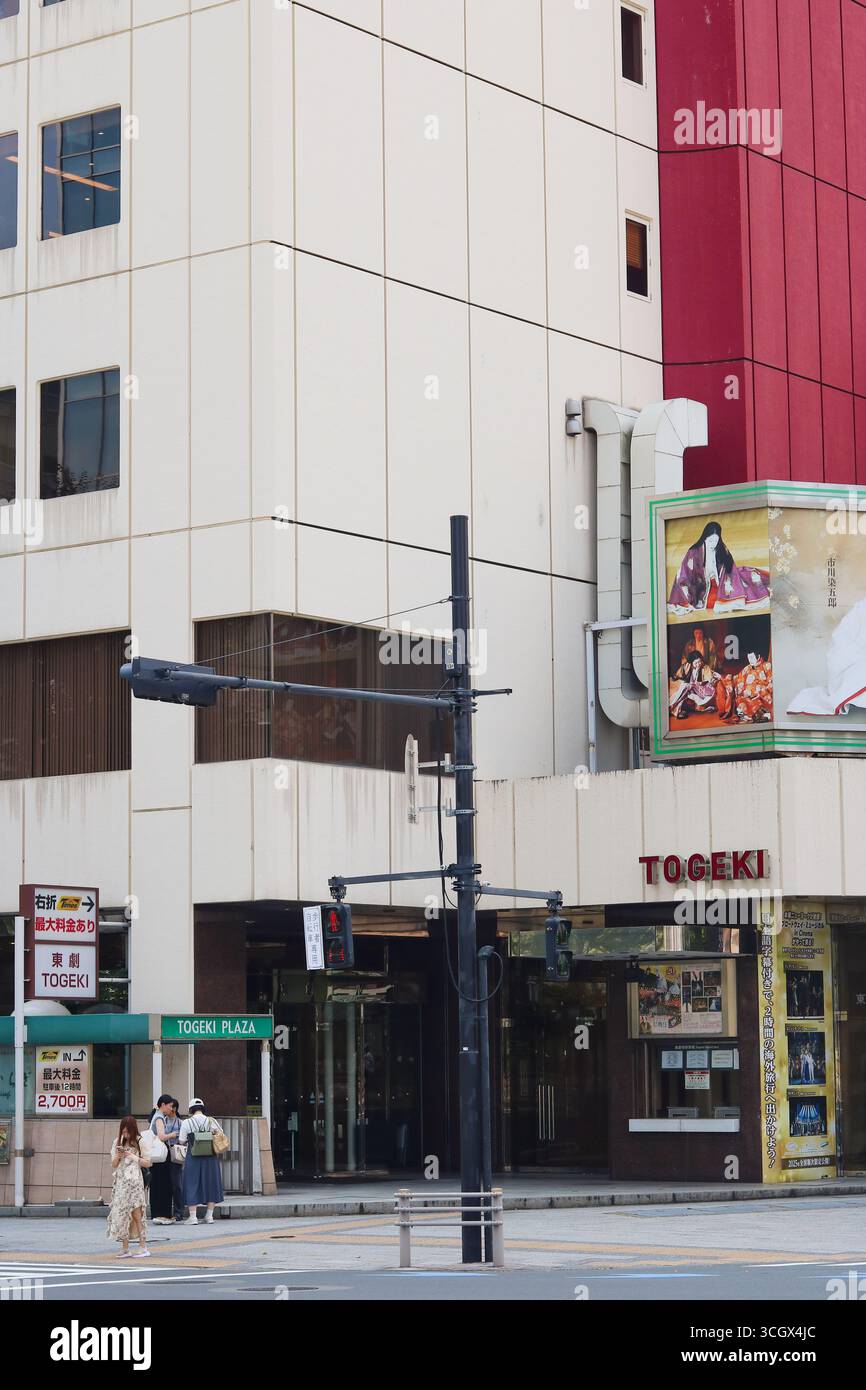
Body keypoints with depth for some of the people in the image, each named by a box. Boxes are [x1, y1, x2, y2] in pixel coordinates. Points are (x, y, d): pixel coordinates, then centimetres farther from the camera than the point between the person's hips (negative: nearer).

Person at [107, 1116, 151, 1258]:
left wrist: (133, 1156, -11)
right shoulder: (118, 1142, 11)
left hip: (134, 1181, -4)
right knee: (121, 1213, 1)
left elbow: (147, 1163, -1)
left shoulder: (139, 1143, 0)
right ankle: (124, 1248, 6)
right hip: (120, 1181, 4)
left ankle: (143, 1247, -4)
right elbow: (114, 1164, 11)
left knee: (136, 1213, -7)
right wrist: (118, 1156, -8)